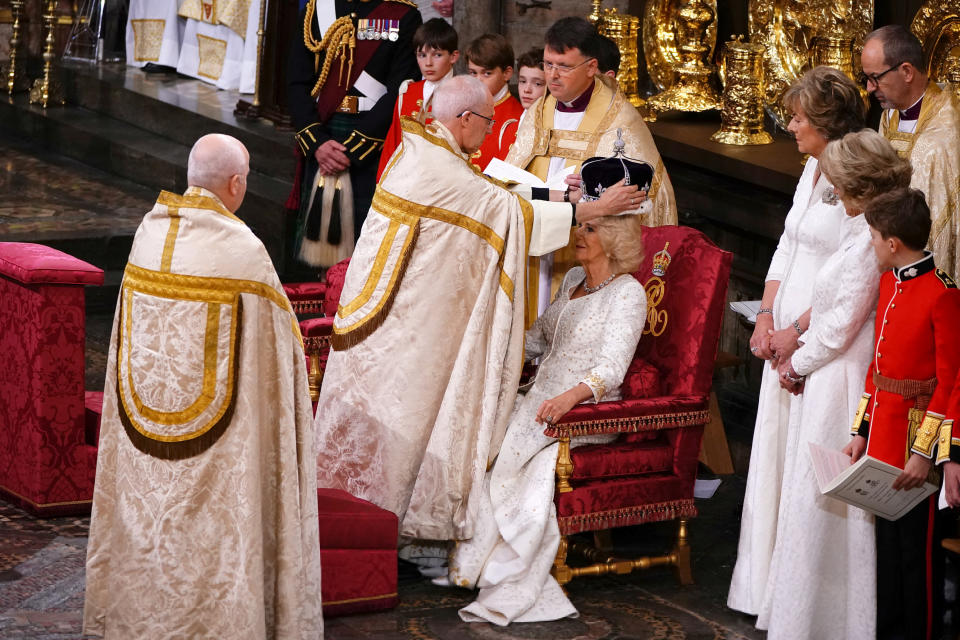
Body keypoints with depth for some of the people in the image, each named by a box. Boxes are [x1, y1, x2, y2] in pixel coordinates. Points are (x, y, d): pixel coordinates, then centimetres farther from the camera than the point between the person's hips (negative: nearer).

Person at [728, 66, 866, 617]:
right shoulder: (813, 169, 12)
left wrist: (797, 331, -16)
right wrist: (766, 318, 6)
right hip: (786, 336, 9)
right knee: (774, 453, 11)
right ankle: (766, 584, 20)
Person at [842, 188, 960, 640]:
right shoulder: (890, 282, 8)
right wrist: (862, 431, 13)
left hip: (916, 434, -8)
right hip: (883, 432, 8)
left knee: (916, 546, 2)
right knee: (886, 538, 16)